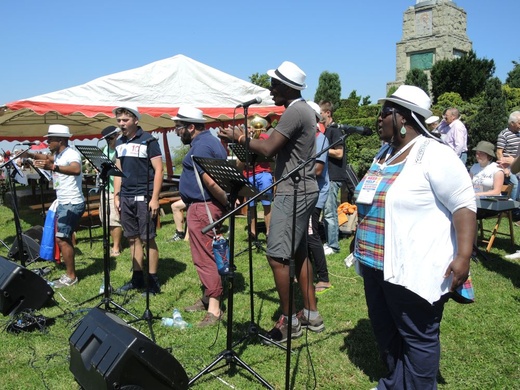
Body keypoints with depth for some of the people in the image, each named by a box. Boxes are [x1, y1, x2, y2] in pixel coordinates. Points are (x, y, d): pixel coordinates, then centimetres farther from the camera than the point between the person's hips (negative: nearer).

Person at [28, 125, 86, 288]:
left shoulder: (71, 153, -18)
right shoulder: (58, 155, 11)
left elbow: (76, 169, -39)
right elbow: (46, 158, 32)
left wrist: (53, 167, -53)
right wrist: (29, 155, 14)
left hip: (72, 204, -10)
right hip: (63, 203, 10)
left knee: (61, 239, -10)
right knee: (64, 237, 14)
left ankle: (71, 276, -2)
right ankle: (70, 272, 24)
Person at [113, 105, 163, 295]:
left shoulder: (148, 140, -6)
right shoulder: (120, 143, 13)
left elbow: (158, 170, -9)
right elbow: (118, 171, 19)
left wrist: (155, 198, -15)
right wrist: (116, 195, 11)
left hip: (144, 198, -6)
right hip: (126, 198, 6)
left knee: (148, 238, -2)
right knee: (133, 238, 10)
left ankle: (153, 280, 7)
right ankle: (137, 278, 20)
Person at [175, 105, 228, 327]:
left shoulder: (200, 146, -16)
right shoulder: (211, 141, 18)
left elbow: (210, 182, -26)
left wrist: (227, 202, -15)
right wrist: (227, 202, 17)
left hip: (202, 208, -11)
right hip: (208, 207, 11)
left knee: (205, 258, -7)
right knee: (207, 256, 18)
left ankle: (214, 309, -1)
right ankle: (207, 299, 29)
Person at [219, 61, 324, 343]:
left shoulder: (294, 111, -16)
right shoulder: (304, 110, 17)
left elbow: (268, 149, -22)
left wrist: (239, 138, -8)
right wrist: (248, 141, 11)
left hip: (293, 193, -11)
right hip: (302, 191, 11)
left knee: (277, 255, -7)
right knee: (298, 252, 15)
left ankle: (289, 320, 4)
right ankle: (311, 314, 23)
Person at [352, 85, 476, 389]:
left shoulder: (434, 155, -15)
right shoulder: (383, 153, 12)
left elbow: (465, 205, -17)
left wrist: (464, 256, -25)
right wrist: (361, 239, 25)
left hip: (414, 269, -9)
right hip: (376, 264, 9)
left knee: (418, 337, 6)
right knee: (385, 331, 20)